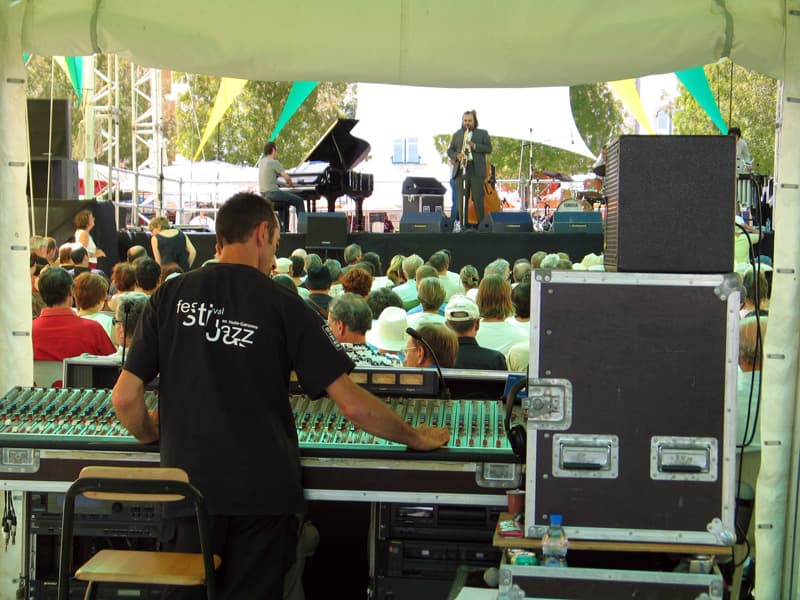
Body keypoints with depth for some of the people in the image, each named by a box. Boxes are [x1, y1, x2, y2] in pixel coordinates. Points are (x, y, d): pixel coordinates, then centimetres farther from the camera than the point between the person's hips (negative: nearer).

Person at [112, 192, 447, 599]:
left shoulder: (171, 296, 1)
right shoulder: (283, 306, -5)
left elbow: (125, 397, 0)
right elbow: (352, 404, -8)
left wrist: (151, 435, 21)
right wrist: (416, 438, 7)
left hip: (189, 485, 2)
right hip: (263, 492, -2)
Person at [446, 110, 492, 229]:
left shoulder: (483, 134, 11)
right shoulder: (457, 134, 19)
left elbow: (489, 149, 1)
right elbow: (449, 150, 15)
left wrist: (474, 145, -13)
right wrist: (456, 156, -7)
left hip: (477, 170, -3)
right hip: (461, 170, 3)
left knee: (478, 199, -6)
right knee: (462, 199, 0)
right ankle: (463, 225, 2)